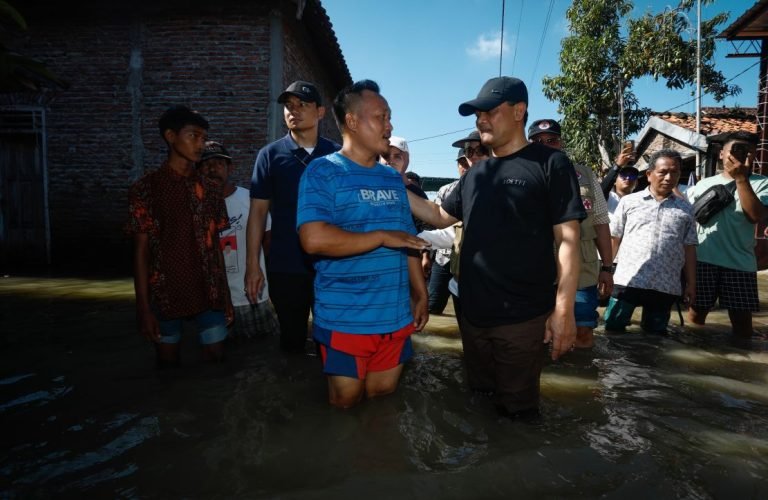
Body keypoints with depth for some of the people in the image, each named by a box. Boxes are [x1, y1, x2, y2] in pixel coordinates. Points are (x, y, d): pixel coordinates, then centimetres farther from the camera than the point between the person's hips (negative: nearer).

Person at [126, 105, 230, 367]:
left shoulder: (210, 190, 6)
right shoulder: (146, 188, -5)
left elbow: (215, 245, 8)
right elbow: (141, 251, -5)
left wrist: (224, 293, 6)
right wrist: (144, 306, -9)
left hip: (209, 292, 3)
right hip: (165, 293, -2)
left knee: (217, 359, 5)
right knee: (168, 364, 11)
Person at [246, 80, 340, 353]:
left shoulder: (337, 155, 1)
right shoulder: (271, 155, 0)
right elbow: (258, 211, 0)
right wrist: (253, 265, -4)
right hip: (286, 267, 0)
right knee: (292, 338, 15)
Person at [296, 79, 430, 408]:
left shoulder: (393, 179, 11)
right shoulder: (323, 172, -9)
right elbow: (314, 239, -24)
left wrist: (421, 294, 12)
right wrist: (382, 237, -17)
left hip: (396, 317, 6)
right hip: (344, 320, -5)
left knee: (383, 398, 19)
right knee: (346, 403, 12)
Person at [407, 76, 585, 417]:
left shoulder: (550, 164, -7)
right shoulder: (475, 174, 12)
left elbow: (567, 241, -11)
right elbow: (440, 217, 19)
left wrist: (563, 311, -17)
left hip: (522, 317, -6)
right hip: (472, 314, 6)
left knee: (516, 409, 9)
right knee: (478, 403, 20)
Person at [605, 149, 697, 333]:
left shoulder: (686, 209, 11)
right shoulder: (629, 201, 4)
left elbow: (689, 248, 12)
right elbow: (613, 239, 6)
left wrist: (691, 283, 8)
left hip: (666, 287, 3)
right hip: (627, 281, -2)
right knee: (613, 331, 1)